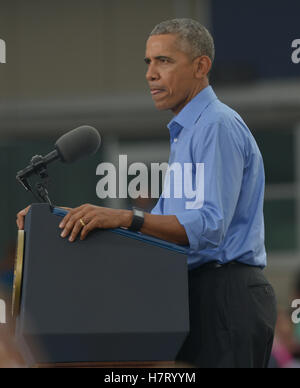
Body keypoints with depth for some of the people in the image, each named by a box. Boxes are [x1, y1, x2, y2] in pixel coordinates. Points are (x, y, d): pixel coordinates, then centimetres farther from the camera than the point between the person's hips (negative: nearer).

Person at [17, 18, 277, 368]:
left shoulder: (219, 126, -11)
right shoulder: (186, 131, 24)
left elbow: (209, 227, -22)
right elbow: (165, 221, 22)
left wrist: (125, 218, -32)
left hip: (225, 297, -10)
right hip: (201, 293, 10)